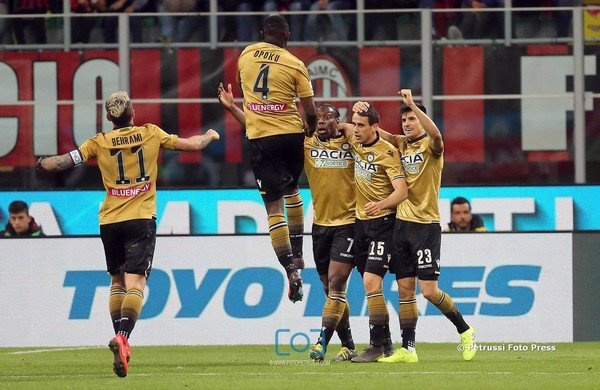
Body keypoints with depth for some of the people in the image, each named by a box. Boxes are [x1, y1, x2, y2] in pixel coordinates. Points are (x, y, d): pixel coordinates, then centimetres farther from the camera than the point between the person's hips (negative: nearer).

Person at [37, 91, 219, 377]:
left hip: (109, 222, 2)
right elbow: (193, 144, 7)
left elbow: (64, 162, 1)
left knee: (116, 280, 18)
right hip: (141, 219, -2)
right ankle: (123, 337, -30)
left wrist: (41, 163, 23)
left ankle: (119, 337, 13)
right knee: (135, 282, -10)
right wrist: (210, 136, 30)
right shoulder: (150, 134, 3)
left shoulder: (99, 142, 3)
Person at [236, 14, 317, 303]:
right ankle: (297, 254, 30)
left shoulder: (246, 55, 5)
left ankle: (291, 271, -13)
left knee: (274, 206, -1)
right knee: (291, 191, 27)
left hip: (259, 136, 0)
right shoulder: (296, 65, -4)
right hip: (291, 133, 0)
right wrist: (310, 133, 15)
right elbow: (311, 112, -4)